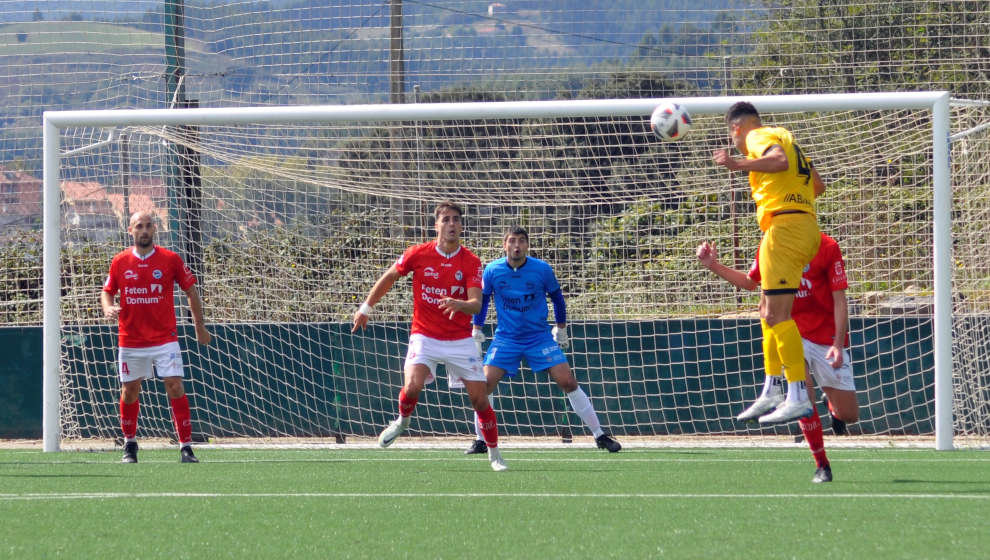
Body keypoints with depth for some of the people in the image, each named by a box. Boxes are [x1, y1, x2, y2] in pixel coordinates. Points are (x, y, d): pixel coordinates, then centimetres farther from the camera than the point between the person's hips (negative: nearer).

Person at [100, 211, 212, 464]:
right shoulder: (120, 262, 3)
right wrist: (108, 308, -9)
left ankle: (186, 447, -7)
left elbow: (191, 290, 7)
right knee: (129, 391, 8)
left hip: (165, 337, -2)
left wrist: (200, 325, 8)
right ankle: (130, 445, 27)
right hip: (130, 339, 2)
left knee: (175, 387, -11)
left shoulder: (170, 259, -2)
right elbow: (107, 291, 14)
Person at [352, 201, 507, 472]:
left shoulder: (471, 262, -8)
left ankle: (494, 454, 12)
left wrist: (459, 304, -40)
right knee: (412, 386, -24)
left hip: (460, 341, 1)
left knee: (479, 397, -5)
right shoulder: (418, 254, -7)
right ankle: (402, 421, 10)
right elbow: (388, 278, 10)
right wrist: (366, 308, 14)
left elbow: (476, 304, -17)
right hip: (425, 336, -1)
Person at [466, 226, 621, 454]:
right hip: (506, 339, 1)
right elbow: (482, 299, 11)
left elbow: (556, 297, 9)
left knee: (568, 382, -9)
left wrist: (561, 327, 14)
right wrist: (477, 330, 10)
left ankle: (600, 436, -1)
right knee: (485, 384, -13)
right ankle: (480, 441, 2)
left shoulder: (542, 270, -9)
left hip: (540, 337, -1)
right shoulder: (492, 271, -7)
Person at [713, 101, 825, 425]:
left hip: (784, 225, -10)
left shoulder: (758, 137, -2)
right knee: (768, 311, 17)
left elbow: (780, 160, -24)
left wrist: (738, 165, -26)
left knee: (777, 314, -15)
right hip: (805, 225, 10)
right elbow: (818, 185, 30)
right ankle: (771, 395, 17)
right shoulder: (784, 138, 25)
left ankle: (799, 398, -22)